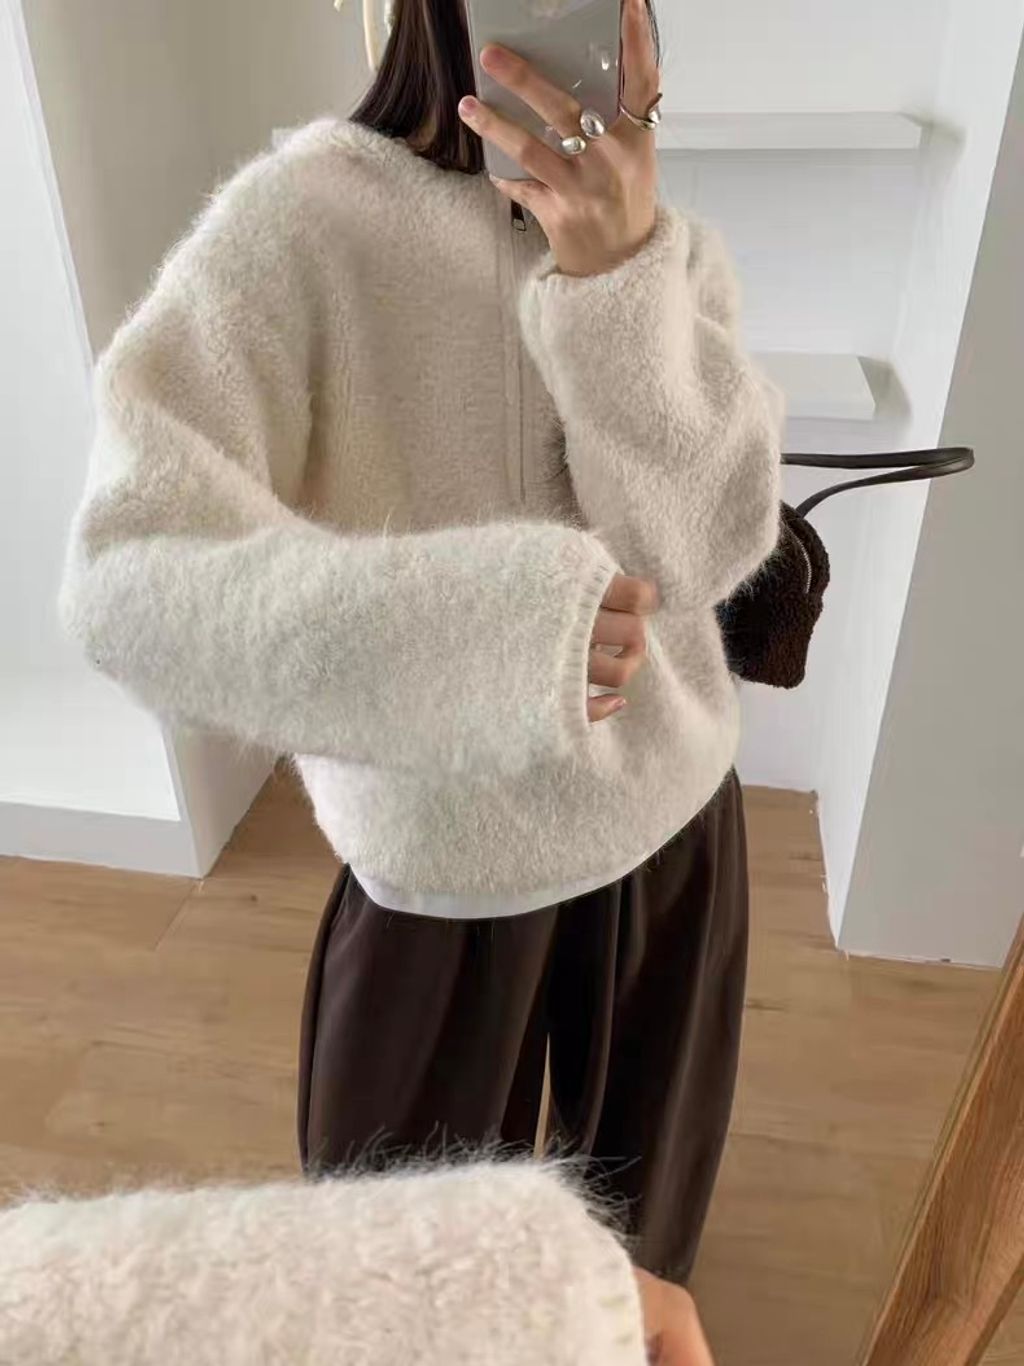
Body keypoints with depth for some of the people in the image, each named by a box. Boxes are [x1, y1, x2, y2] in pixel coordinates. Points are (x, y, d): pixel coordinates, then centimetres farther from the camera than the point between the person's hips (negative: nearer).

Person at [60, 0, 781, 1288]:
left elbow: (704, 551, -16)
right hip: (449, 856, -4)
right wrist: (484, 614, -40)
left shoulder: (674, 252, -4)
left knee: (638, 1164, 32)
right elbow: (127, 576, -27)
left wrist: (619, 280, -30)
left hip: (670, 812, 5)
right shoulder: (303, 224, -18)